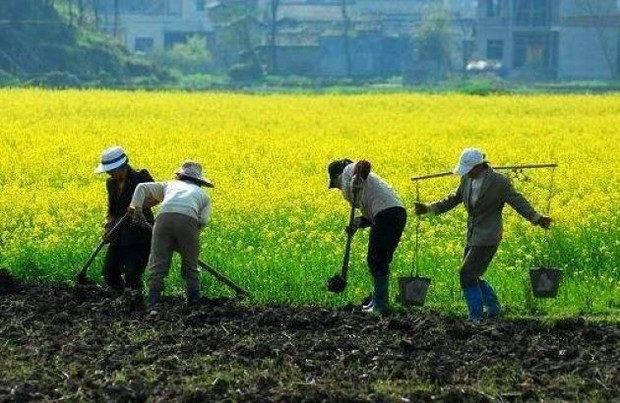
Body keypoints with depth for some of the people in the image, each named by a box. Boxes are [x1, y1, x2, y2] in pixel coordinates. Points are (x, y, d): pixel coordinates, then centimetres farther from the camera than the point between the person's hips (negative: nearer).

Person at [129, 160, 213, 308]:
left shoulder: (169, 185, 37)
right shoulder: (203, 195, 34)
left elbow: (142, 187, 25)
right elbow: (204, 221, 15)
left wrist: (136, 207, 15)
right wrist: (190, 235, 23)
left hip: (164, 217, 0)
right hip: (188, 220, 0)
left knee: (158, 264, 0)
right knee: (190, 268, 13)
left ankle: (152, 304, -9)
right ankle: (194, 301, 9)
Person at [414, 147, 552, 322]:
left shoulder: (499, 182, -14)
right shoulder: (466, 180, 6)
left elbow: (518, 202, -14)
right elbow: (453, 200, 17)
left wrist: (537, 218, -26)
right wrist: (428, 208, 11)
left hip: (487, 237, -8)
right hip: (472, 237, 8)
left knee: (467, 274, -11)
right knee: (471, 275, 12)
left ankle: (476, 316, 0)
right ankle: (493, 307, 29)